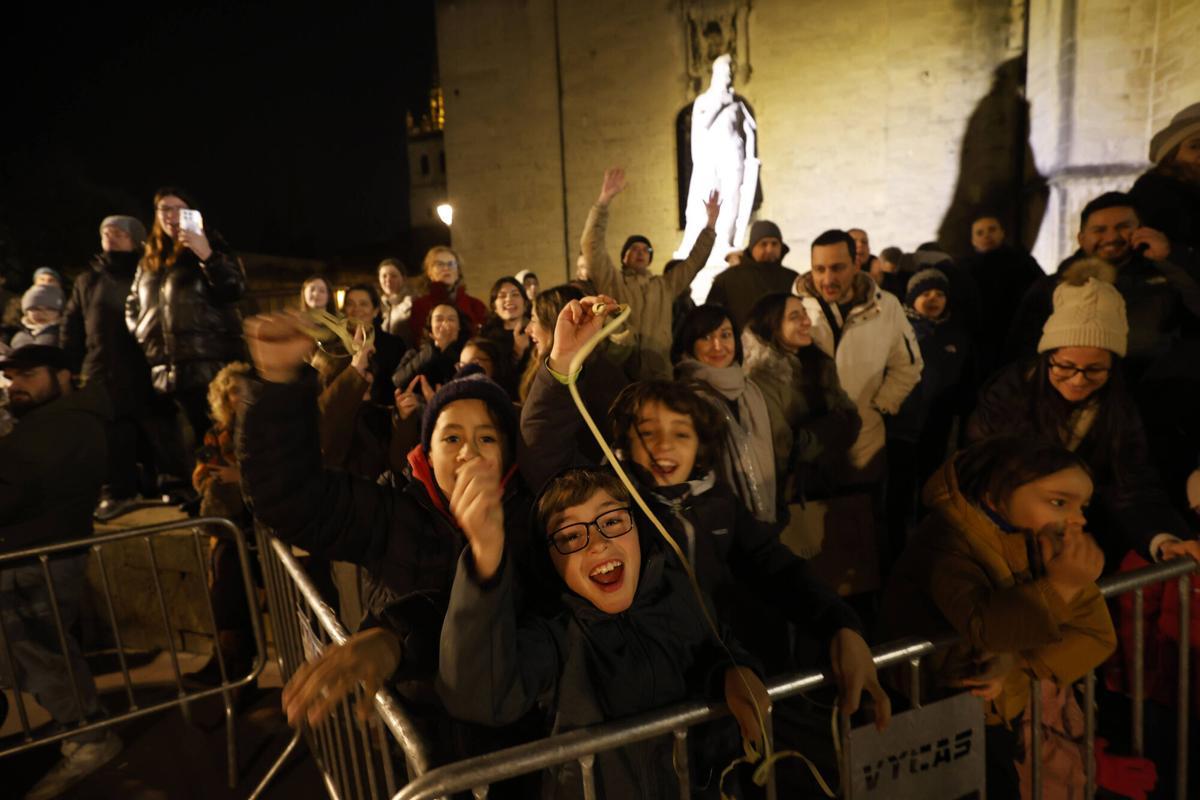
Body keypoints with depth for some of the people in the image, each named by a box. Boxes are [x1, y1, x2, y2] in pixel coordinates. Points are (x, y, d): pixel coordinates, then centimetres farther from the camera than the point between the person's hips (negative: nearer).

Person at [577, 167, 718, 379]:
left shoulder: (665, 285, 21)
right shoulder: (611, 280, 9)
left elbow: (694, 261, 21)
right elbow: (591, 244, -2)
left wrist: (710, 223, 12)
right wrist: (604, 199, -10)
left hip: (658, 370, 4)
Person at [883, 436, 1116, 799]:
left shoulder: (1050, 541, -3)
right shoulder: (947, 540, -24)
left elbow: (1097, 633, -8)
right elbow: (983, 627, -38)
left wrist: (1019, 664, -21)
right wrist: (1060, 585, -44)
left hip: (1025, 704, 6)